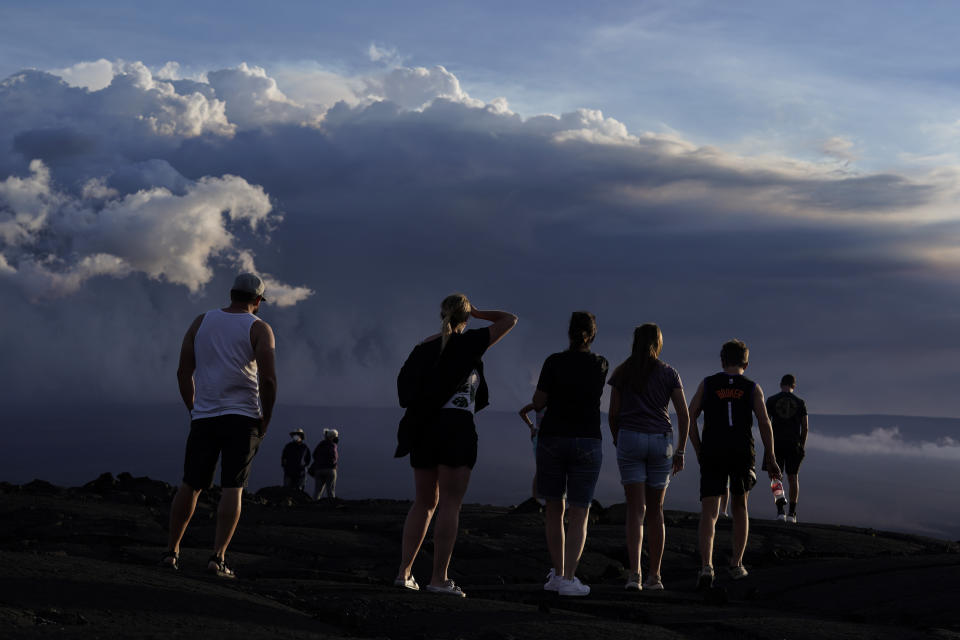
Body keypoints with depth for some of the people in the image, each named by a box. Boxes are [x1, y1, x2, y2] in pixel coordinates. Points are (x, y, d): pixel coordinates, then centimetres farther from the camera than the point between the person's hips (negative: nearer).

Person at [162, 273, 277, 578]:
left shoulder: (201, 321, 9)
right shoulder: (259, 329, -2)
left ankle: (172, 551, 17)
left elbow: (183, 372, 8)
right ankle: (218, 556, -11)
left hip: (204, 417, 3)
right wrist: (266, 419, -1)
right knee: (233, 489, -3)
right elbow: (268, 378, -12)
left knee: (190, 485, 12)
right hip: (243, 418, -3)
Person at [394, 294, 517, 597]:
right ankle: (439, 577, -7)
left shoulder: (424, 347, 10)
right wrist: (478, 314, 15)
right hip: (456, 426, -5)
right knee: (450, 504, -3)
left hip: (425, 426, 5)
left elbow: (406, 387, 12)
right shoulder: (468, 343, -4)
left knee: (424, 502, 13)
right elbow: (510, 319, 3)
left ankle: (404, 571, 9)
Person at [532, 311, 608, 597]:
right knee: (579, 515, 0)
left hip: (552, 441, 1)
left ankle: (557, 574, 16)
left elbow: (538, 403, -4)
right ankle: (568, 578, -9)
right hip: (586, 443, 0)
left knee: (555, 511, 13)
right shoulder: (601, 365, 0)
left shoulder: (554, 362, -4)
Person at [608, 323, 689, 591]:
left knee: (636, 509, -2)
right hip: (661, 440, 1)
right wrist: (680, 452, 6)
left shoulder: (621, 372, 5)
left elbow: (613, 413, 3)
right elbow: (684, 415, 1)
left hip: (630, 439, -1)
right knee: (655, 511, 11)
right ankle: (654, 576, 12)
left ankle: (634, 573, -18)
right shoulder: (669, 373, 5)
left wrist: (617, 442, 16)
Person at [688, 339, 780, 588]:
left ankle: (706, 567, -23)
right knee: (740, 508, 21)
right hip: (742, 454, 0)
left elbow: (689, 418, 3)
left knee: (709, 513, -4)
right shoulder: (752, 388, 6)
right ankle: (736, 565, 21)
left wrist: (699, 451, 11)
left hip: (712, 455, 0)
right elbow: (764, 423, -3)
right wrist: (771, 459, 1)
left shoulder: (707, 384, 8)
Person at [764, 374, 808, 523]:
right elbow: (805, 427, 3)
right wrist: (802, 445, 15)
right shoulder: (800, 402, 4)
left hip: (776, 444, -1)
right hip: (794, 444, 1)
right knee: (793, 477, 8)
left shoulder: (771, 400, 1)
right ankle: (792, 513, 3)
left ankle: (780, 510, -9)